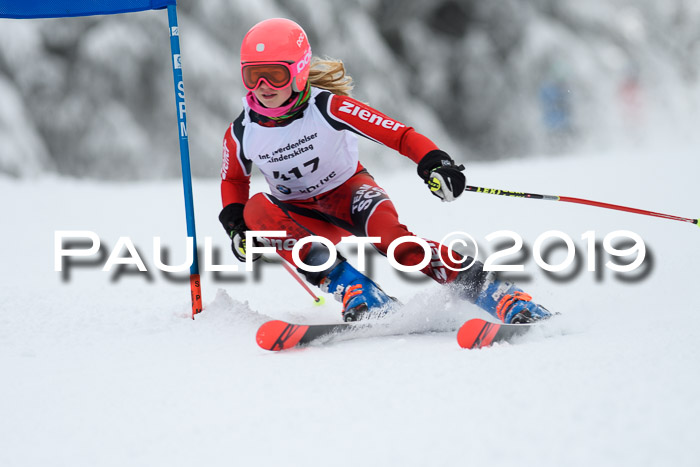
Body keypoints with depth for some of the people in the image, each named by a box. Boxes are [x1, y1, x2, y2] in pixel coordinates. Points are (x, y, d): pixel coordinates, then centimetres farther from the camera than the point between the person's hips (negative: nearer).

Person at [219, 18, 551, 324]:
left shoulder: (326, 107, -21)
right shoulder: (241, 134, -12)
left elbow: (398, 134, -24)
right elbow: (233, 178, 11)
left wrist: (434, 163, -42)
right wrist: (234, 224, -6)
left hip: (349, 193, -3)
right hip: (303, 217, 3)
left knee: (389, 235, -36)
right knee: (256, 209, -30)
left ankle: (499, 295, -35)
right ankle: (349, 287, -34)